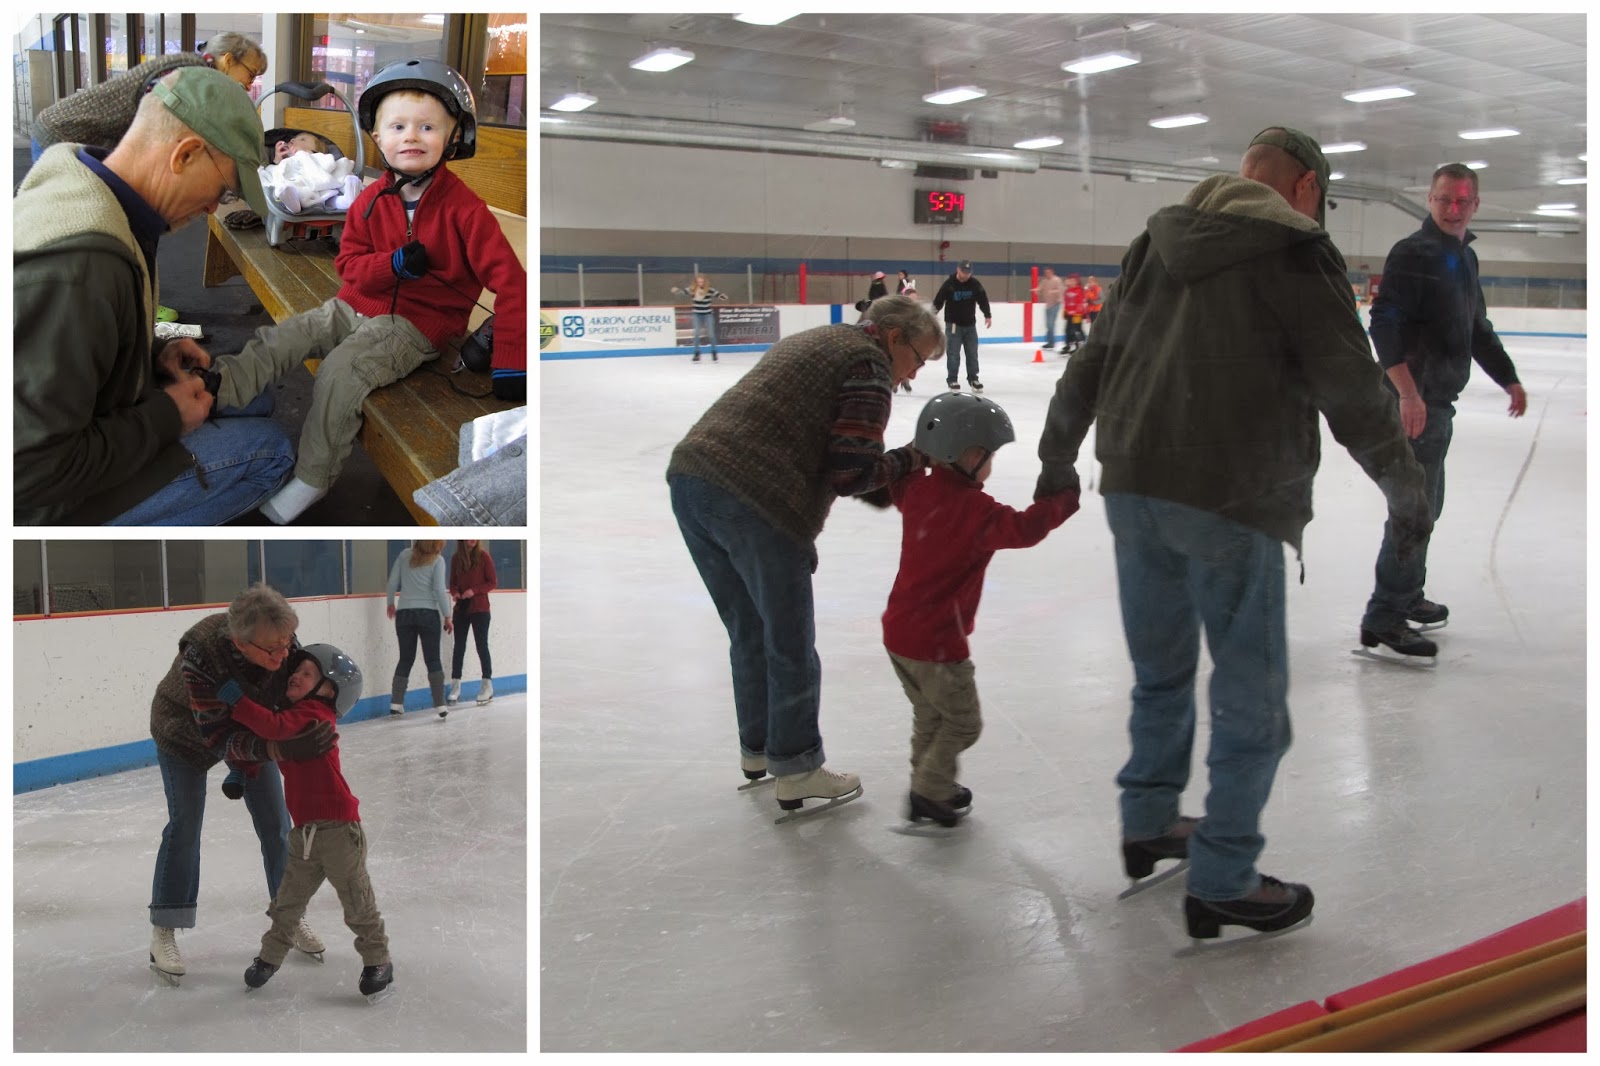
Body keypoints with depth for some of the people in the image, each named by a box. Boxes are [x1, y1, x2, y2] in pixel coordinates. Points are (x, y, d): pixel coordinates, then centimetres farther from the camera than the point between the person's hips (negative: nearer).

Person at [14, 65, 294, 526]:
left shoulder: (77, 178, -2)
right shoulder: (78, 265, -35)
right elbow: (32, 474, -34)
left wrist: (153, 353, 2)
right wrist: (165, 418, -20)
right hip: (43, 501, -10)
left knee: (250, 400, 16)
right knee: (269, 450, -8)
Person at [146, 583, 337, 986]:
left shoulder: (284, 644, -31)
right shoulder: (201, 654, -43)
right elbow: (218, 737, -41)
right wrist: (279, 748, -54)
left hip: (251, 726, 4)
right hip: (186, 730, -4)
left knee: (275, 823, 4)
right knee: (185, 822, -7)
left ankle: (291, 917, 18)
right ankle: (163, 933, 6)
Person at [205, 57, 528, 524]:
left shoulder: (462, 207, -15)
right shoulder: (370, 201, 2)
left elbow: (509, 280, -19)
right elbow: (349, 265, 4)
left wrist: (511, 364, -25)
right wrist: (394, 263, -21)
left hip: (416, 324, -6)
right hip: (356, 306, 6)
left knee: (339, 372, -25)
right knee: (275, 340, -9)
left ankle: (311, 481, -13)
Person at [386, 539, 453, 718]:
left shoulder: (405, 555, 3)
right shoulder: (437, 561, -6)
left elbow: (393, 582, 4)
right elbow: (439, 590, -10)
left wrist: (391, 603, 20)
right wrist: (447, 616, -3)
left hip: (404, 614, 3)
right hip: (428, 614, -3)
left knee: (405, 659, 13)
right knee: (433, 660, 4)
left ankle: (395, 704, 8)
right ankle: (440, 705, -3)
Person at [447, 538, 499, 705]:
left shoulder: (483, 556, -8)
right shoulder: (456, 558, 3)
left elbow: (493, 583, -7)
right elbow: (453, 582, 11)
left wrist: (474, 591, -19)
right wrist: (454, 593, -11)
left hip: (479, 608, -4)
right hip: (461, 608, 4)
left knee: (481, 645, 0)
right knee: (459, 646, 6)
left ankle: (487, 685, 8)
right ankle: (455, 687, 11)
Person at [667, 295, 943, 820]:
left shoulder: (806, 341, 27)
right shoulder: (869, 366, -1)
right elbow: (850, 473, -8)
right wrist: (911, 459, 8)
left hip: (691, 477, 9)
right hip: (755, 503, -9)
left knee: (748, 634, 21)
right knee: (790, 647, 6)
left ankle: (757, 750, 34)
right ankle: (796, 772, 16)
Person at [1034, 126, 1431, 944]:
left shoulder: (1156, 244, 12)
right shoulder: (1295, 252, -6)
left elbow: (1091, 363, 16)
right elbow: (1353, 393, -7)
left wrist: (1058, 461, 28)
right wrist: (1405, 491, 7)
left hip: (1132, 491, 7)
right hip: (1230, 505, -7)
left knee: (1161, 670, 22)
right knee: (1251, 699, 5)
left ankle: (1147, 825, 36)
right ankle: (1222, 883, 11)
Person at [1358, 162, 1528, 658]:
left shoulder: (1465, 258, 17)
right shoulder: (1413, 254, -12)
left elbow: (1478, 329, 28)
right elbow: (1385, 324, -22)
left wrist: (1508, 378, 29)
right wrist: (1408, 390, -30)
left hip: (1439, 400, 10)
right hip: (1414, 399, -10)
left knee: (1425, 503, 18)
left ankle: (1407, 596, 31)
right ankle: (1383, 617, -9)